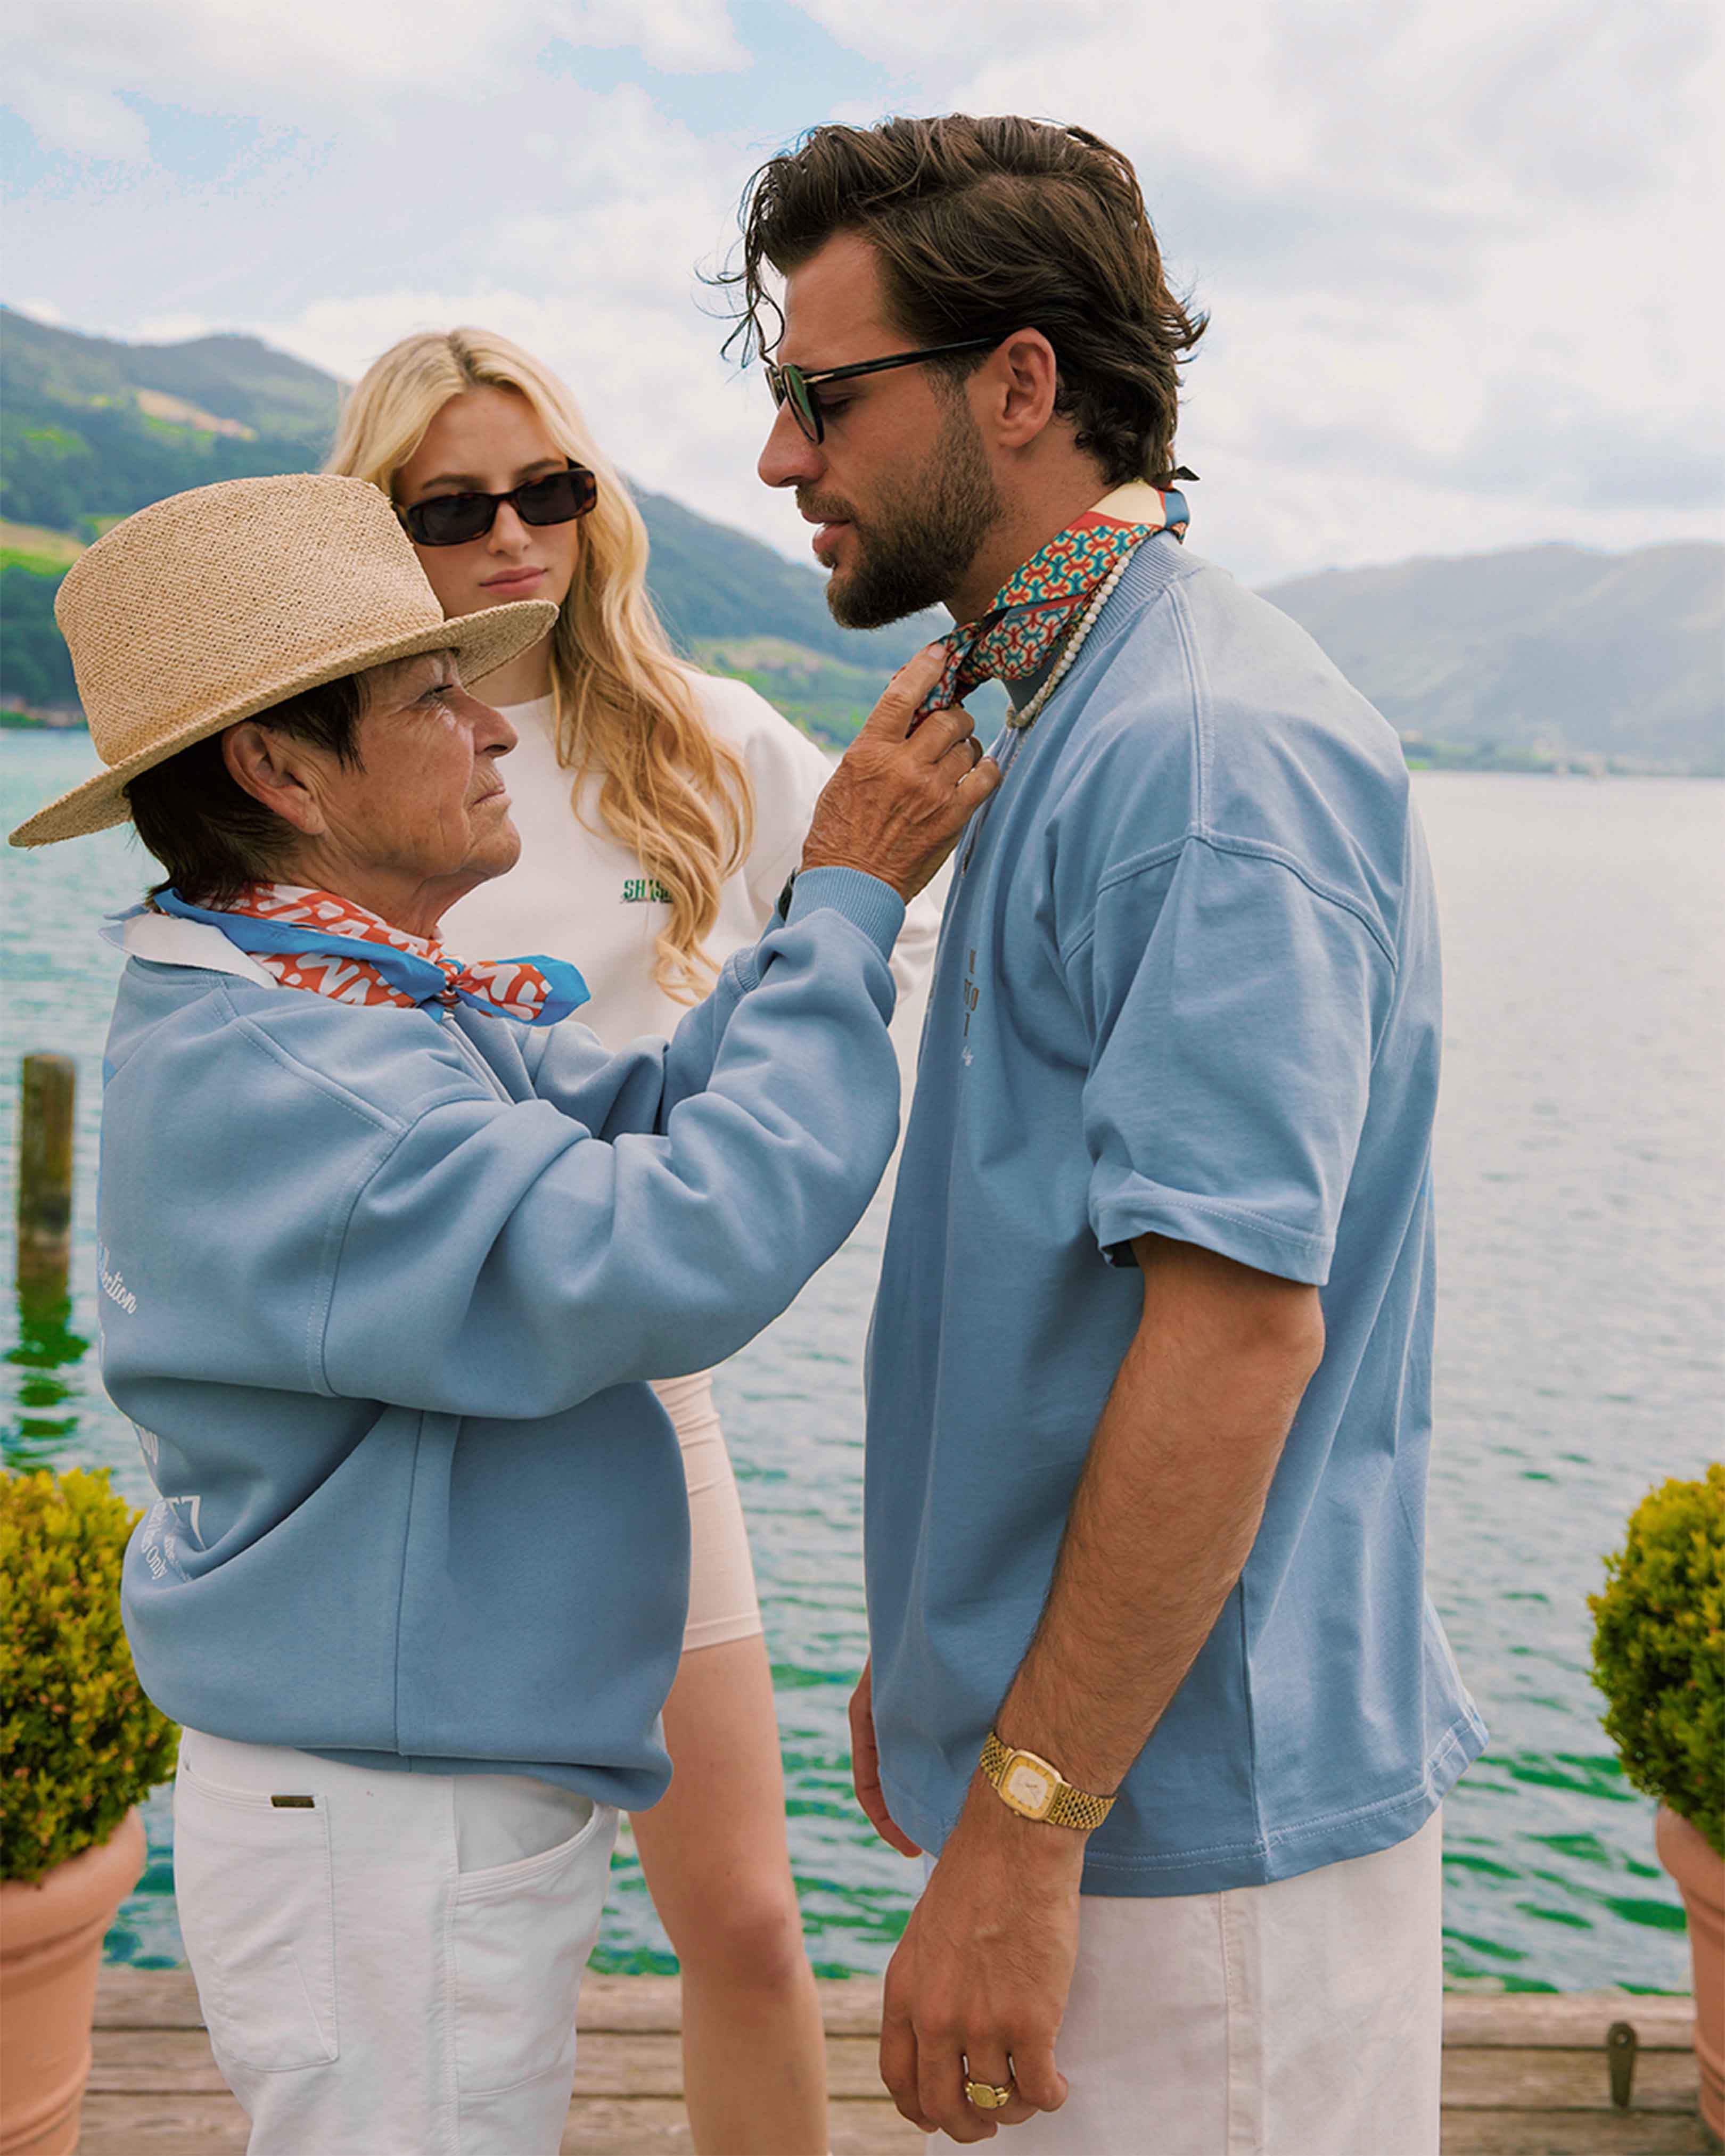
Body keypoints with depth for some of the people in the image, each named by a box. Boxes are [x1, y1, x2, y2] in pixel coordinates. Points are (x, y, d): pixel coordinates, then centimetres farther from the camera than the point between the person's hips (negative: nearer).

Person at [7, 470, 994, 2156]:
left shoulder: (352, 1008, 8)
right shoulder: (259, 1077, -25)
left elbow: (649, 1119, 3)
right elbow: (666, 1258, -34)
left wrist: (841, 893, -7)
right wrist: (847, 907, -25)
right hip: (386, 1840, -10)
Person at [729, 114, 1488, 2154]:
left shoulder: (1212, 750, -20)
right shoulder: (1076, 725, 12)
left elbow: (1240, 1319, -27)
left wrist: (1022, 1825, -22)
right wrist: (933, 1660, 19)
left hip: (1192, 1816, -9)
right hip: (1096, 1766, 10)